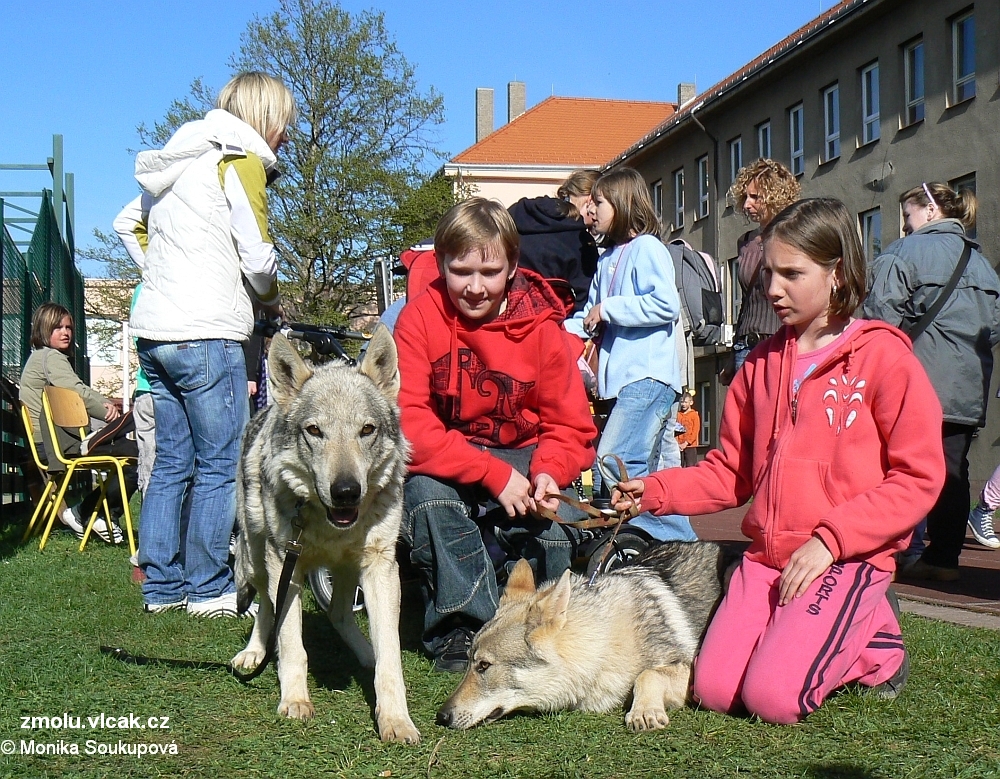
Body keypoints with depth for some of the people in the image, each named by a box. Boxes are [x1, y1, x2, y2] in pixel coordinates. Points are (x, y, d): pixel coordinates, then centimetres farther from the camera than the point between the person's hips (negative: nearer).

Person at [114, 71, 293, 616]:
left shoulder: (183, 159, 19)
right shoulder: (240, 160, -5)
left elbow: (127, 223, 26)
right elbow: (258, 258, -10)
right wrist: (271, 302, 9)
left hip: (154, 331, 8)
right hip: (206, 334, -8)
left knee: (171, 462, 11)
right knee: (220, 465, -2)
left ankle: (161, 586, 15)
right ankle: (209, 590, 2)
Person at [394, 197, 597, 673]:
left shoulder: (540, 326, -9)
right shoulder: (420, 318, -15)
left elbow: (571, 426, -4)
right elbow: (409, 422, -24)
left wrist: (548, 472, -28)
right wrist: (493, 474, -32)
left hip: (522, 456, 1)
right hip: (444, 463, -1)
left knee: (554, 534, -26)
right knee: (426, 492, -35)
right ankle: (460, 628, -16)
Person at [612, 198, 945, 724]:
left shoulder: (881, 355, -5)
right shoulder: (762, 363, 14)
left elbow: (918, 477, -9)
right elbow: (731, 471, 15)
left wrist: (830, 539, -17)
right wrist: (656, 491, -2)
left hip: (847, 558, -5)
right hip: (765, 556, 6)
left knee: (773, 698, -21)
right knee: (714, 691, -10)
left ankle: (874, 638, 7)